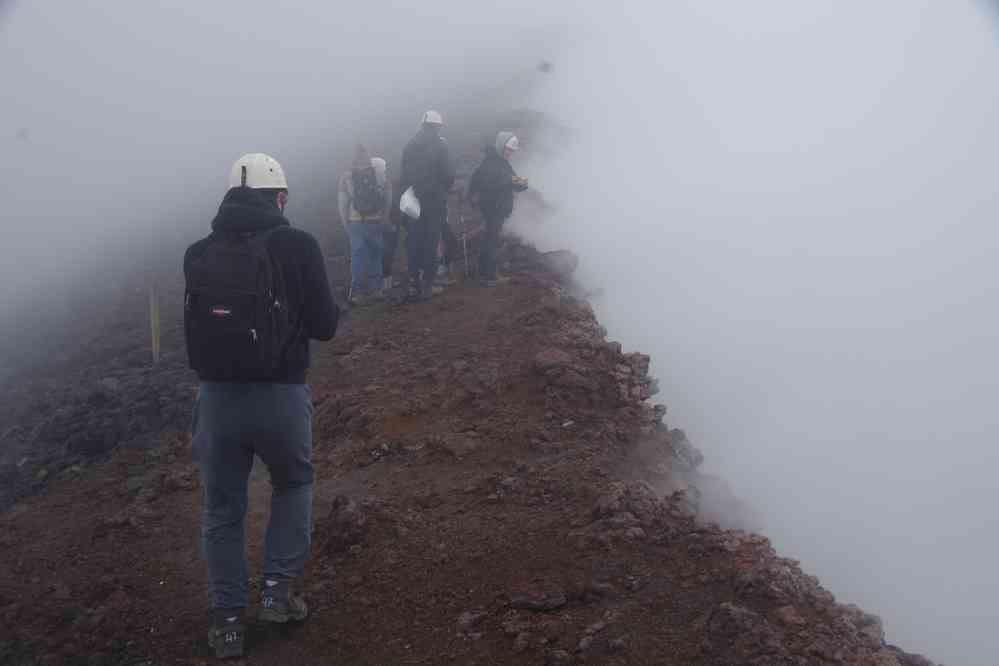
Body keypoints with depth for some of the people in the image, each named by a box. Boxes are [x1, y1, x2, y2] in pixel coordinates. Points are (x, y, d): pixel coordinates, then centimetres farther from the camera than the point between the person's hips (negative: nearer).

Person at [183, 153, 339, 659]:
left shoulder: (197, 254, 1)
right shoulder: (296, 246, -9)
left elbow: (197, 326, 11)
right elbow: (325, 325, -5)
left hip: (215, 397, 2)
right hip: (280, 397, -2)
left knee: (221, 509, 17)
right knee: (293, 485, 25)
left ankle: (227, 620, 23)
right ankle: (278, 589, 18)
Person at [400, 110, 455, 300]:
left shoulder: (410, 146, 6)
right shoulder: (440, 145, -7)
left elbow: (403, 175, 5)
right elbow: (449, 174, -10)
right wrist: (443, 189, 9)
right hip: (434, 201, -4)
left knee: (413, 243, 10)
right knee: (431, 243, 2)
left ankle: (414, 283, 13)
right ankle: (427, 284, 3)